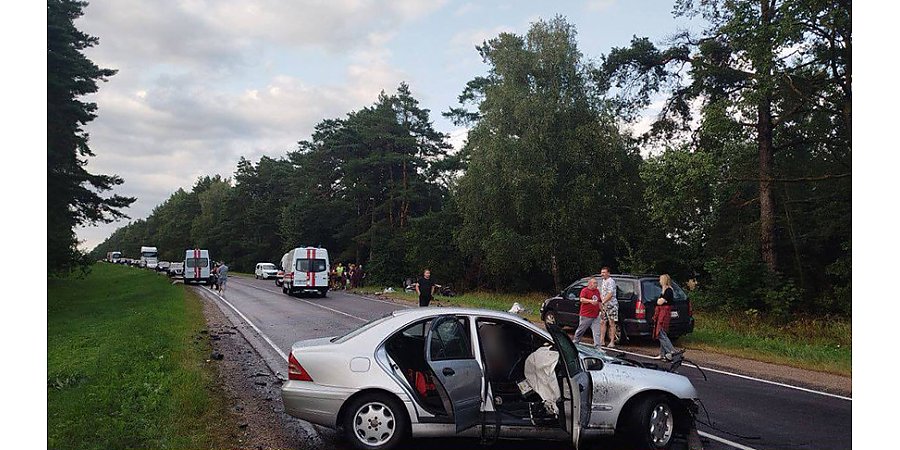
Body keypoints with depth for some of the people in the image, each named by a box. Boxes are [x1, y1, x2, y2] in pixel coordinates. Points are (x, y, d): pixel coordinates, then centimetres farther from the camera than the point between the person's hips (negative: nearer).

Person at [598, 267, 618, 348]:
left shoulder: (611, 281, -13)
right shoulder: (603, 281, 16)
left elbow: (610, 294, -22)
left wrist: (603, 302, -23)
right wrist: (601, 302, 11)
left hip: (611, 305, -9)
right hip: (604, 306, 9)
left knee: (611, 323, -3)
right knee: (602, 322, 8)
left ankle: (612, 342, 0)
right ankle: (601, 340, 14)